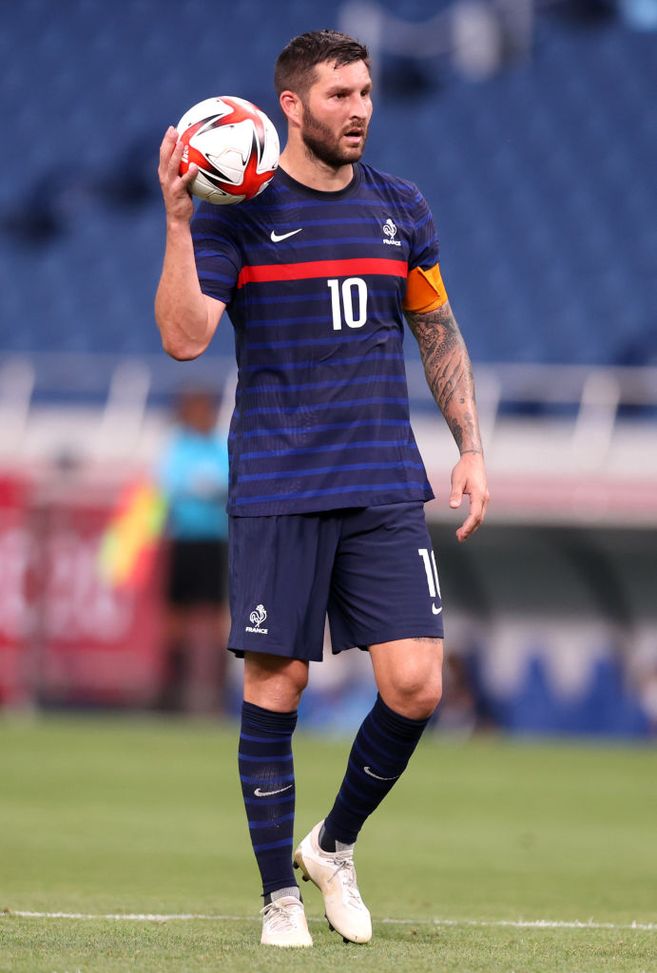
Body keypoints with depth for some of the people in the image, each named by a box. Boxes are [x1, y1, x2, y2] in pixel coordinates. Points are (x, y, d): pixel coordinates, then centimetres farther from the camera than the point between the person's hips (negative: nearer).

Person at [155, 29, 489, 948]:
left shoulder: (401, 209, 10)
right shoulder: (236, 214, -2)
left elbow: (439, 333, 20)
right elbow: (185, 336, -13)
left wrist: (471, 447, 13)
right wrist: (177, 220, -21)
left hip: (386, 489, 3)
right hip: (276, 489, -3)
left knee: (415, 684, -7)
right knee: (276, 683, -2)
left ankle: (334, 845, 17)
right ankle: (280, 894, 11)